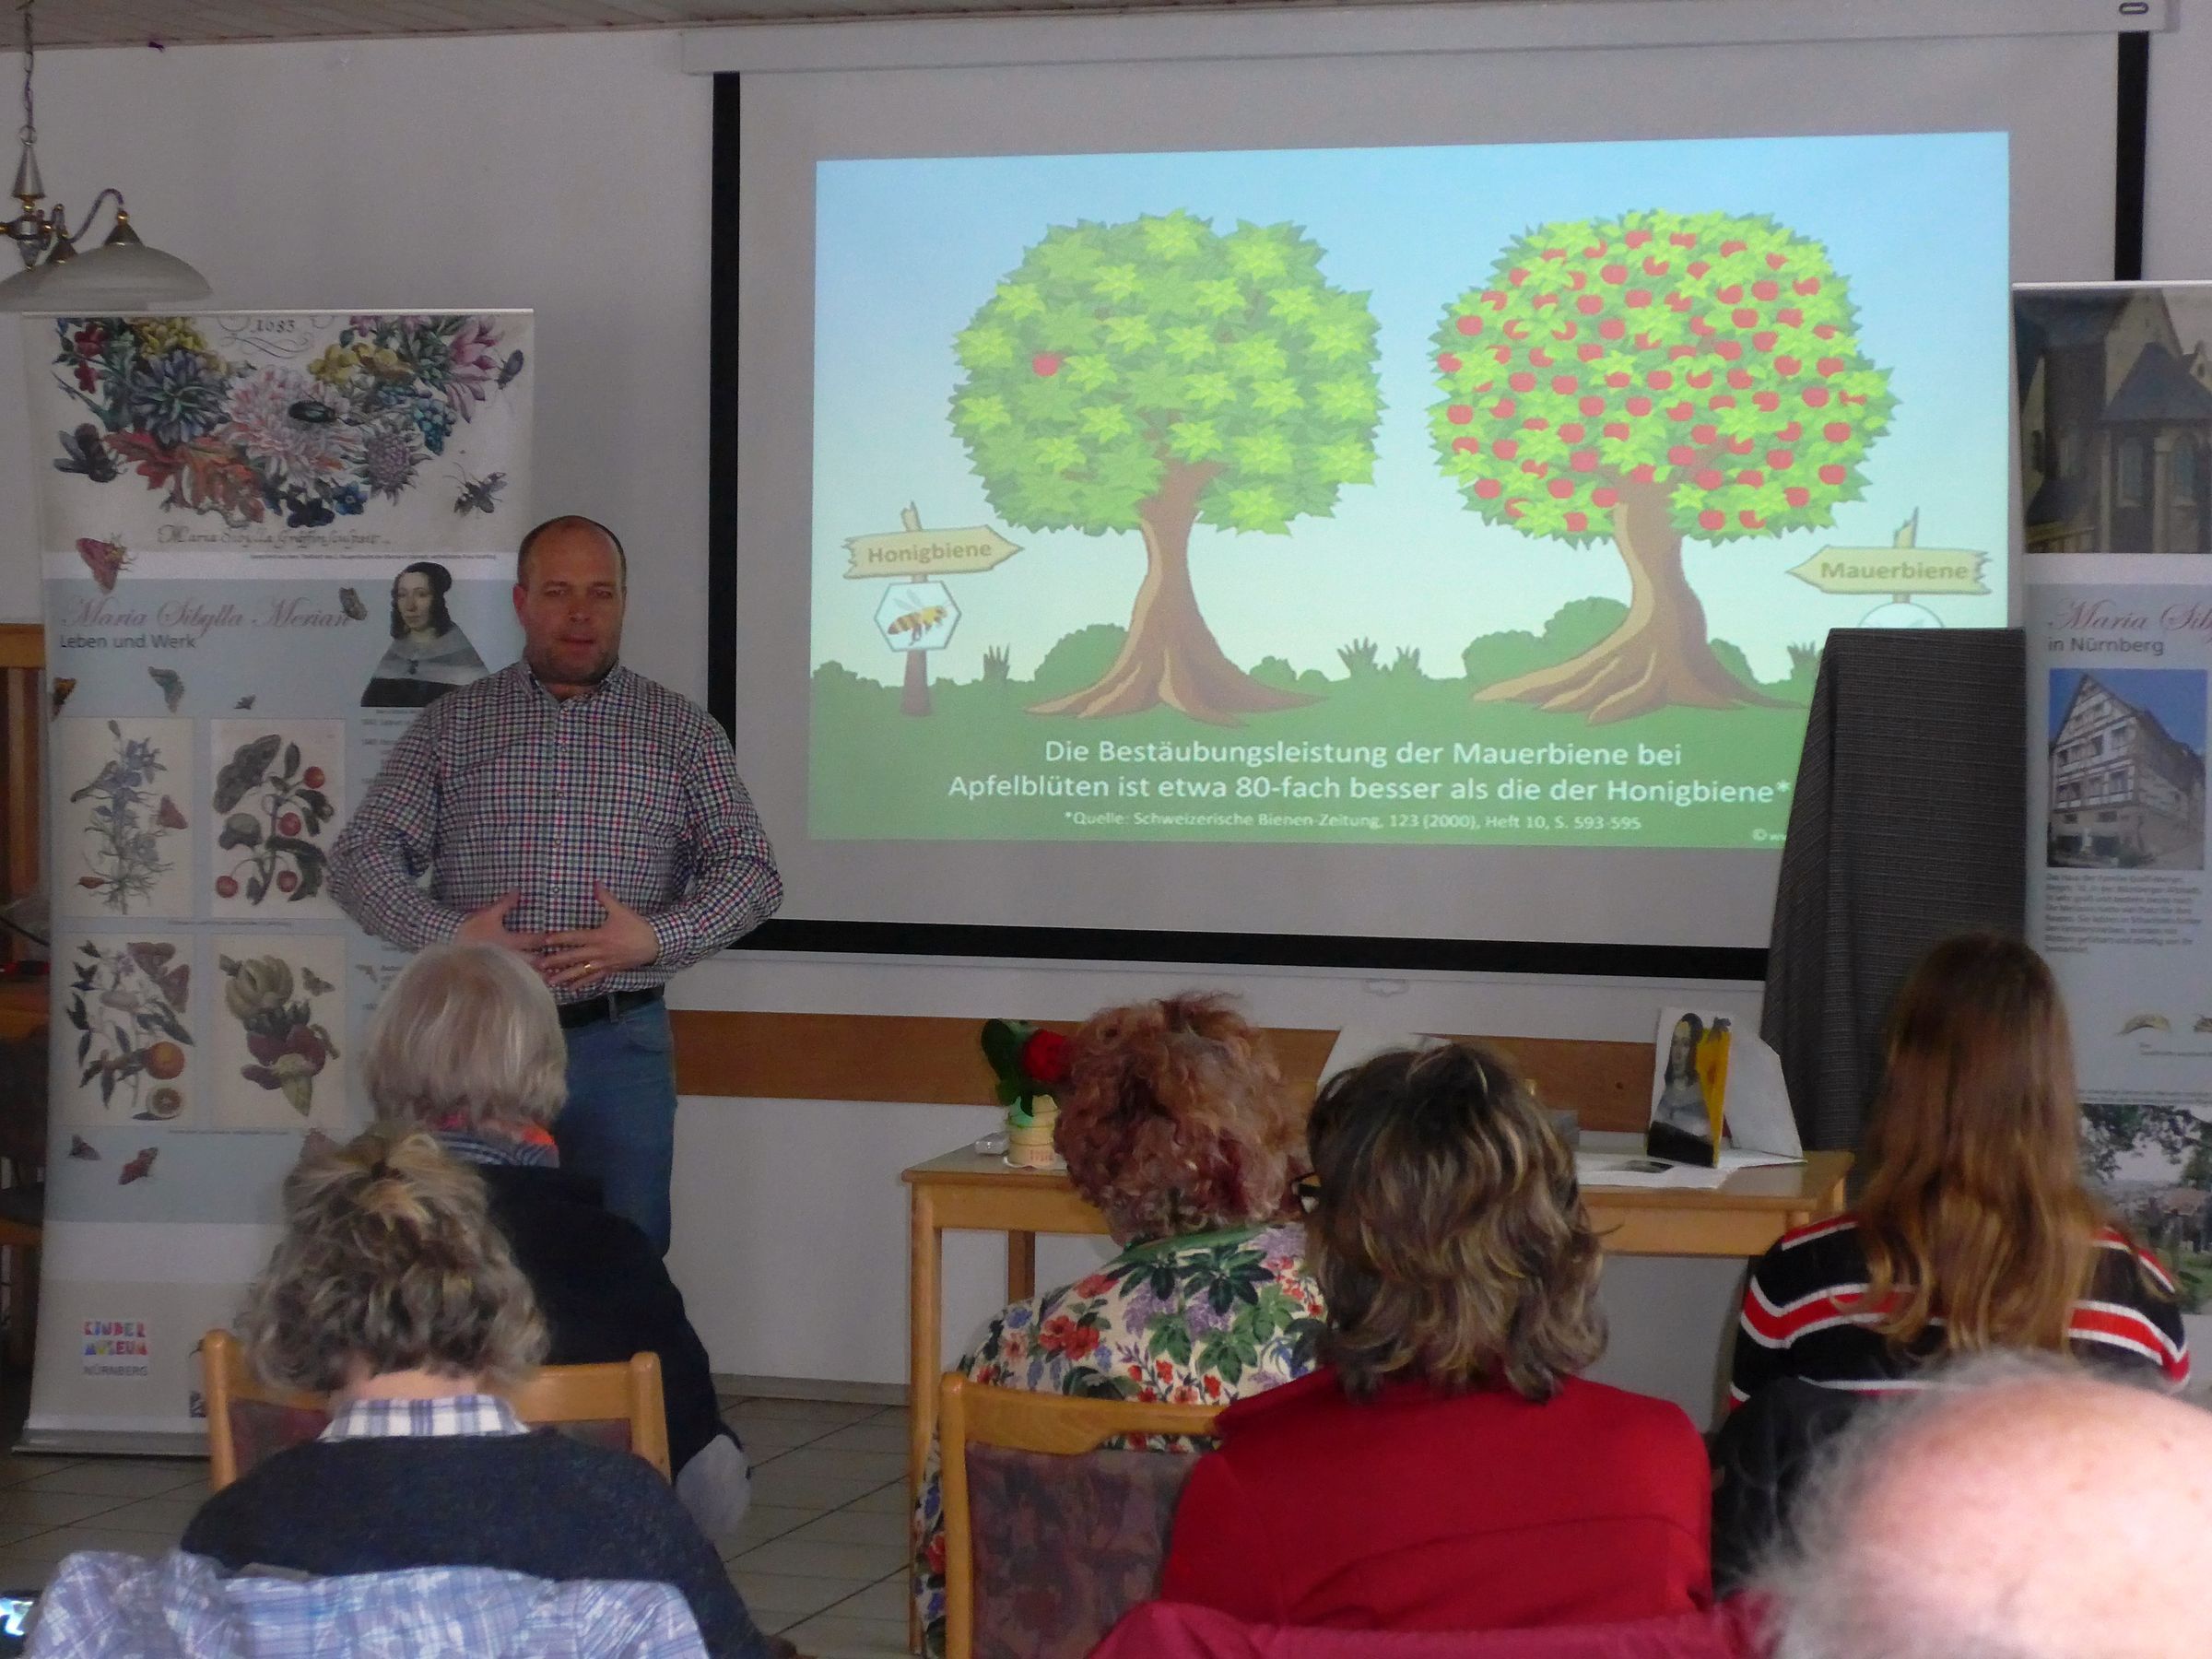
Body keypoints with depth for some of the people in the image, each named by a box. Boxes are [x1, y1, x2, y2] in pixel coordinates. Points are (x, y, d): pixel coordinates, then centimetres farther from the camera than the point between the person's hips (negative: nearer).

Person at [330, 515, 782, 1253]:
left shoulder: (681, 730, 8)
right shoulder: (450, 726, 8)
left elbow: (751, 872, 3)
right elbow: (360, 858, 3)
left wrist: (654, 938, -14)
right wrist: (452, 936, -14)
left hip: (620, 1045, 0)